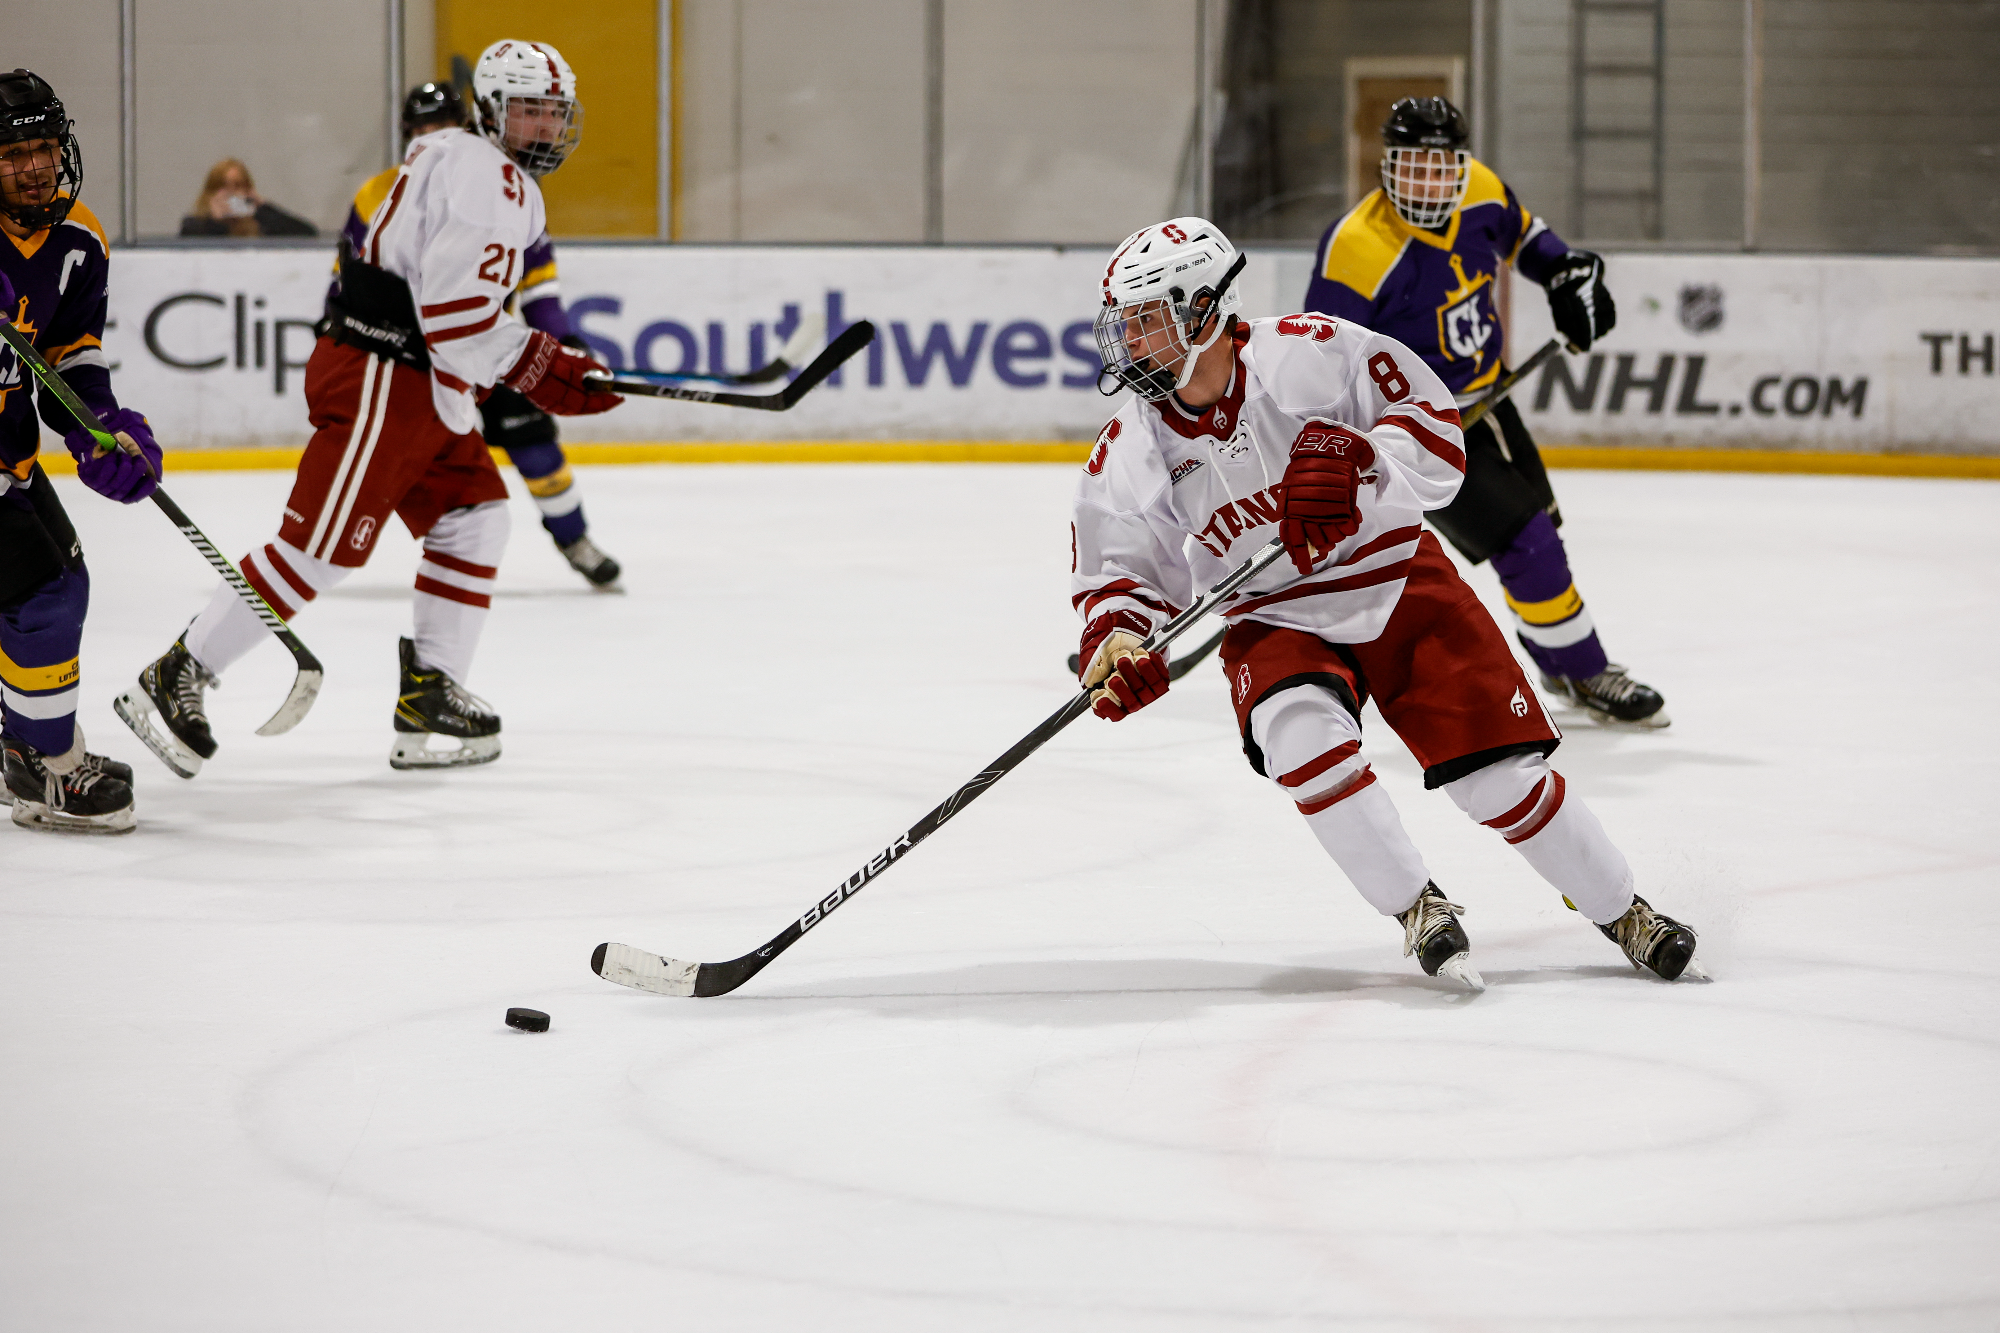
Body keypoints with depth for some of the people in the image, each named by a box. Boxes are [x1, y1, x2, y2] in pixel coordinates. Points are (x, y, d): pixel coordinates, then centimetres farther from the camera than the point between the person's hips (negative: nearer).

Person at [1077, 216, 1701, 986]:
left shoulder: (1308, 356, -18)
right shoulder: (1128, 457, -8)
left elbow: (1435, 433, -16)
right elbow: (1114, 571, 1)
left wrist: (1357, 465, -34)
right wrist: (1115, 645, -20)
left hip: (1398, 583, -2)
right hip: (1274, 624, 2)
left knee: (1498, 771, -7)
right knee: (1300, 734, -30)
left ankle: (1620, 911, 16)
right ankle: (1418, 911, -14)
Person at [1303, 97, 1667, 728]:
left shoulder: (1481, 192, -9)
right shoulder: (1358, 249, -30)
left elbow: (1519, 232, 16)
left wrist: (1568, 272, 1)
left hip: (1484, 395, 8)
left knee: (1541, 526, 21)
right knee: (1527, 544, -13)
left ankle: (1561, 666, 43)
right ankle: (1588, 675, 6)